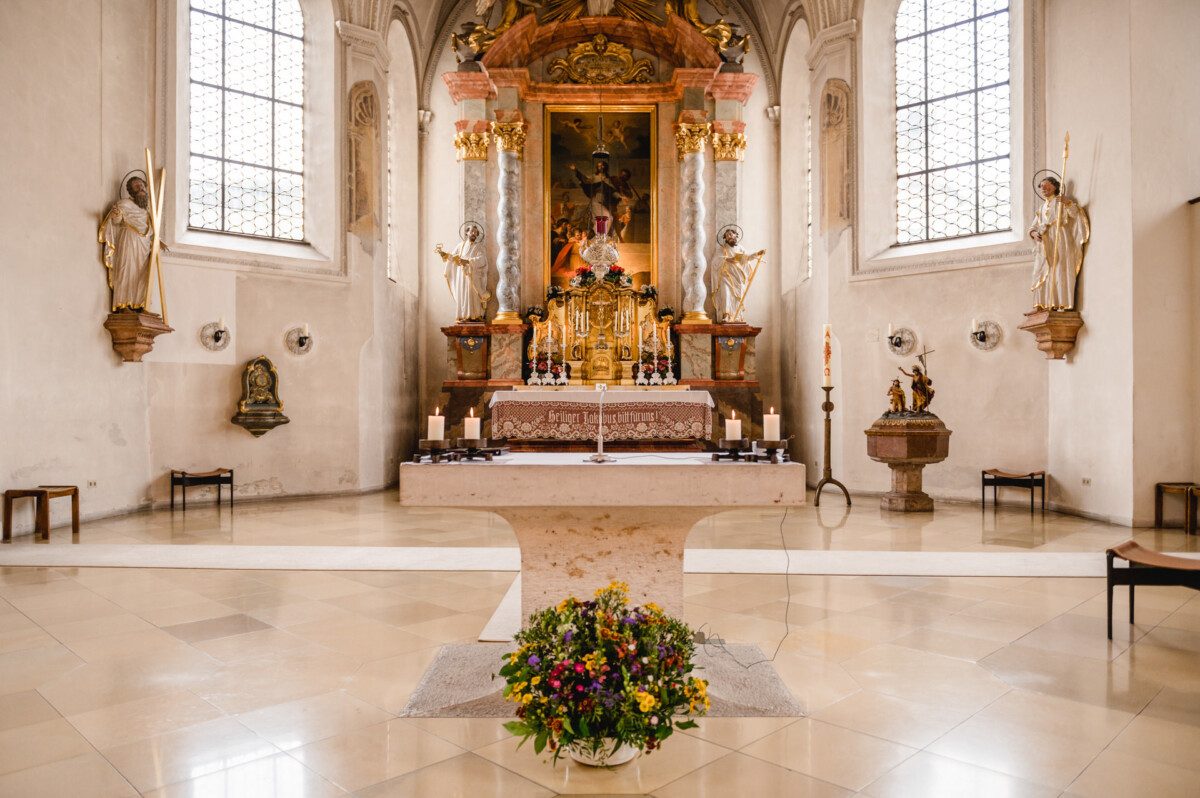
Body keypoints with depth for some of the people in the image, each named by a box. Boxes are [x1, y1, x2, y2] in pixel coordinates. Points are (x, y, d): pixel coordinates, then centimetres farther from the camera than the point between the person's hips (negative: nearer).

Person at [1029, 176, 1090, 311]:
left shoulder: (1061, 201, 5)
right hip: (1045, 245, 6)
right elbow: (1033, 226, 17)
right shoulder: (1042, 208, 24)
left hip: (1060, 240, -6)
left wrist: (1068, 203, -30)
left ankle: (1063, 303, -14)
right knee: (1044, 273, 0)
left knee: (1060, 271, -11)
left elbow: (1075, 213, -11)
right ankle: (1046, 304, 0)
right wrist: (1034, 233, -6)